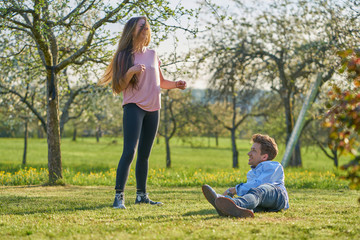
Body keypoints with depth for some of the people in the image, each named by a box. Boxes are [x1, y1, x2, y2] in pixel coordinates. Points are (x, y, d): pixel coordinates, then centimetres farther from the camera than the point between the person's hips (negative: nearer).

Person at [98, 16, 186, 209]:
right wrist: (131, 72, -20)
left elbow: (160, 82, 24)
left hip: (152, 110, 5)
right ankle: (119, 196, -17)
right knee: (129, 151, -16)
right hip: (134, 107, -5)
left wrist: (175, 84, 6)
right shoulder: (124, 55, -1)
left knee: (144, 154, 9)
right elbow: (118, 87, -5)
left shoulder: (152, 54, 15)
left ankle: (141, 195, 16)